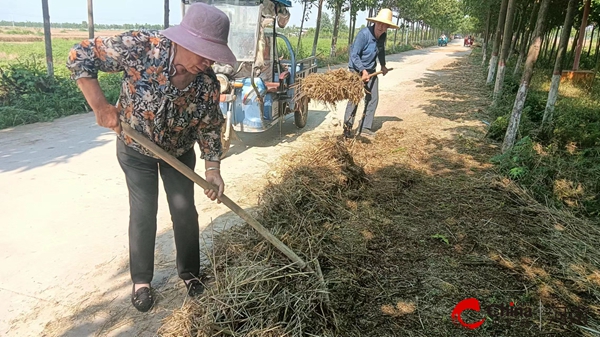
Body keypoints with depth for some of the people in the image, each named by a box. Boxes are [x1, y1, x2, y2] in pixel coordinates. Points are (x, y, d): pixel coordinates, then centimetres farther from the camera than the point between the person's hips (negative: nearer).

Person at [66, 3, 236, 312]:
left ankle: (189, 271, 27)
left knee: (184, 210, 6)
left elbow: (210, 127, -10)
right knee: (143, 212, 1)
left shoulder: (208, 83, -23)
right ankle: (141, 280, 22)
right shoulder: (139, 47, -32)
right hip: (136, 149, -2)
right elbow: (79, 56, -22)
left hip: (179, 151, 2)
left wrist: (212, 168, -18)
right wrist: (100, 106, -27)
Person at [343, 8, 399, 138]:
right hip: (357, 69, -7)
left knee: (373, 98, 5)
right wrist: (363, 71, -31)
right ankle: (347, 129, -5)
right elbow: (354, 55, -24)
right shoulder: (364, 34, -24)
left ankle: (366, 127, 14)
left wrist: (383, 65, 18)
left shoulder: (383, 36, -3)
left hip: (371, 70, 7)